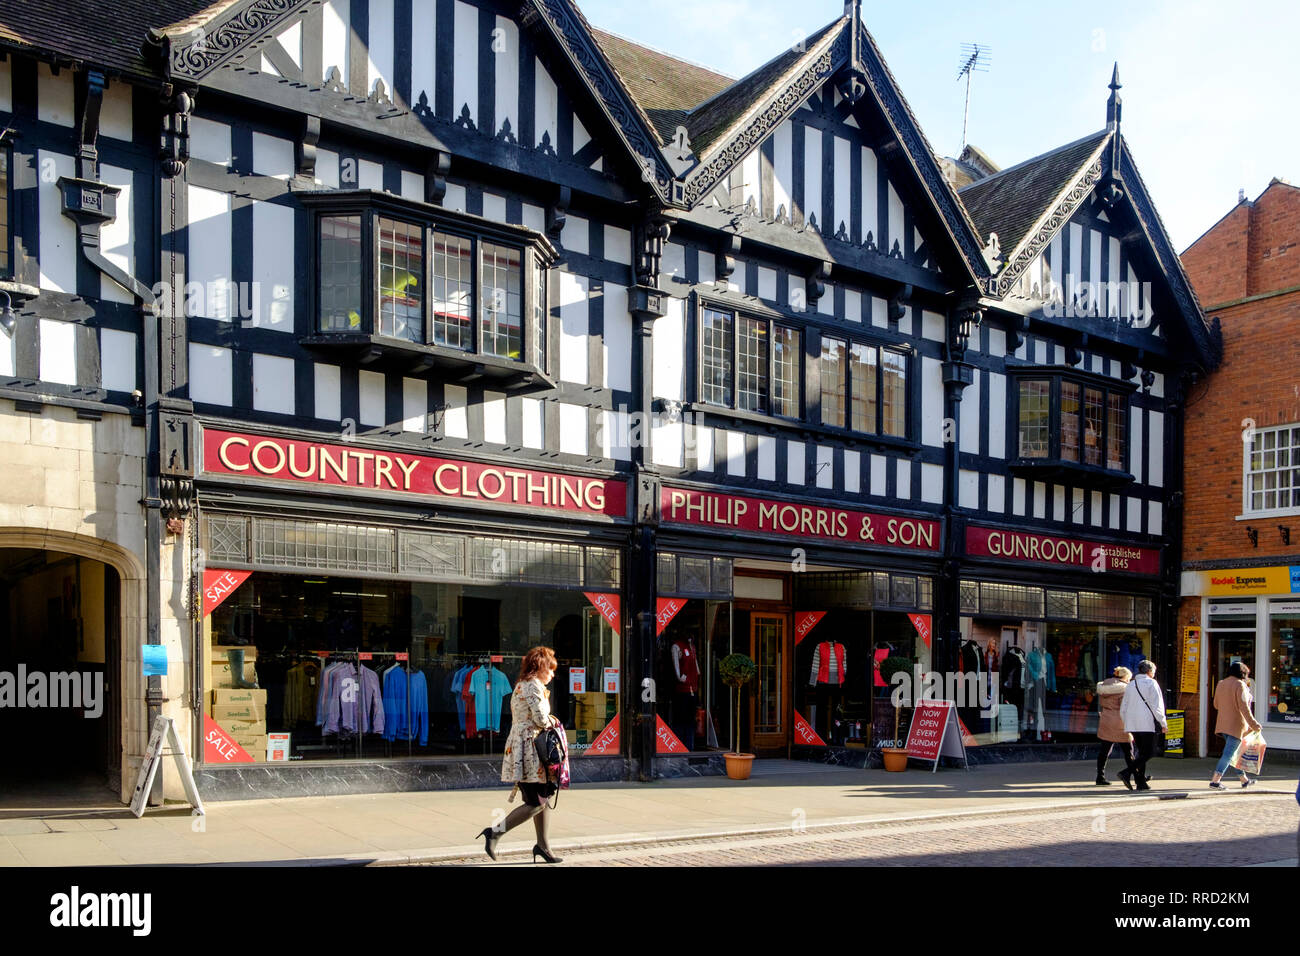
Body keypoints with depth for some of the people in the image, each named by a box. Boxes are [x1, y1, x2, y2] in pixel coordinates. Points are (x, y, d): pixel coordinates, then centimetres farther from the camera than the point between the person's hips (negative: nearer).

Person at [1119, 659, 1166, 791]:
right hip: (1147, 723, -7)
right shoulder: (1151, 683, -1)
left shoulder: (1130, 685, 17)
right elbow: (1156, 706, -8)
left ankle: (1141, 782, 10)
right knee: (1149, 752, -5)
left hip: (1132, 725, 7)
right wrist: (1163, 723, -4)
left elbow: (1123, 709, 17)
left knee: (1141, 752, 13)